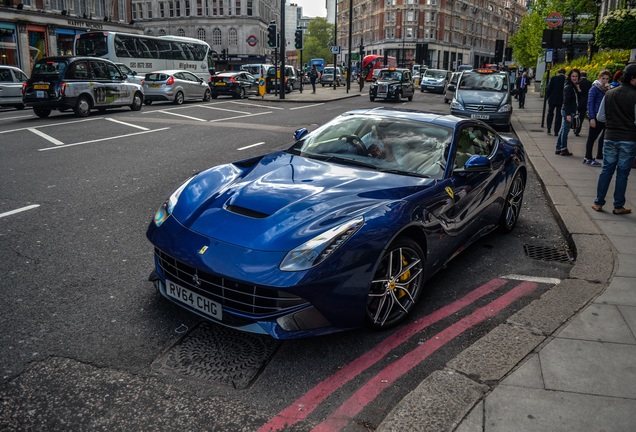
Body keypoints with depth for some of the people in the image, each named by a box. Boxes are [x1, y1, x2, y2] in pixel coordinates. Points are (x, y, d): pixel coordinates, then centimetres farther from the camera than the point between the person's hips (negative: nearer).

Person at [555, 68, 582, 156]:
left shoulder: (574, 86, 12)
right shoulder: (568, 87, -15)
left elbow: (577, 98, 18)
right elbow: (566, 101, -20)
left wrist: (578, 90, 2)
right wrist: (568, 114, -23)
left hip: (570, 111, 10)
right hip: (568, 111, -10)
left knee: (563, 130, 13)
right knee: (565, 130, -3)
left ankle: (558, 148, 19)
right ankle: (564, 149, 3)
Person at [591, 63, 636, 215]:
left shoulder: (609, 93, 2)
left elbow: (600, 116, 6)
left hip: (610, 138, 4)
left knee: (606, 170, 11)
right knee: (622, 173, 5)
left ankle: (598, 203, 14)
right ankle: (618, 206, 12)